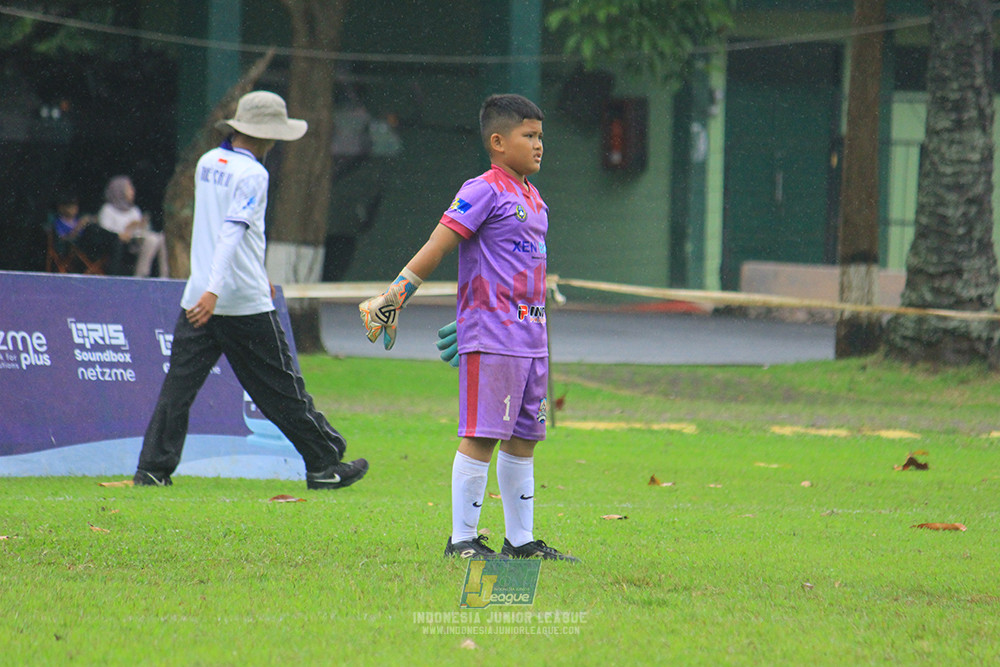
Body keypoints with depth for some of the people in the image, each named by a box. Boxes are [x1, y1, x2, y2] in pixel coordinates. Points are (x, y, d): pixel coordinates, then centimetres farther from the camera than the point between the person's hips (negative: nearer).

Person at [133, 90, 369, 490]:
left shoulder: (207, 162, 13)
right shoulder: (252, 174, -11)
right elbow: (232, 231, -23)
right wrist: (214, 291, -31)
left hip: (198, 297, 6)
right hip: (246, 303, -6)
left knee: (179, 384, 3)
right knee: (282, 389, 2)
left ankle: (153, 468, -6)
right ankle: (325, 464, 10)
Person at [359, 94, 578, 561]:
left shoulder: (532, 198, 17)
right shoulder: (483, 192, -9)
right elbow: (435, 249, -12)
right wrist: (390, 300, -16)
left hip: (530, 337, 9)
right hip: (491, 338, -9)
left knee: (524, 437, 11)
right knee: (482, 435, -8)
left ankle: (521, 539, 17)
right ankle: (462, 540, -4)